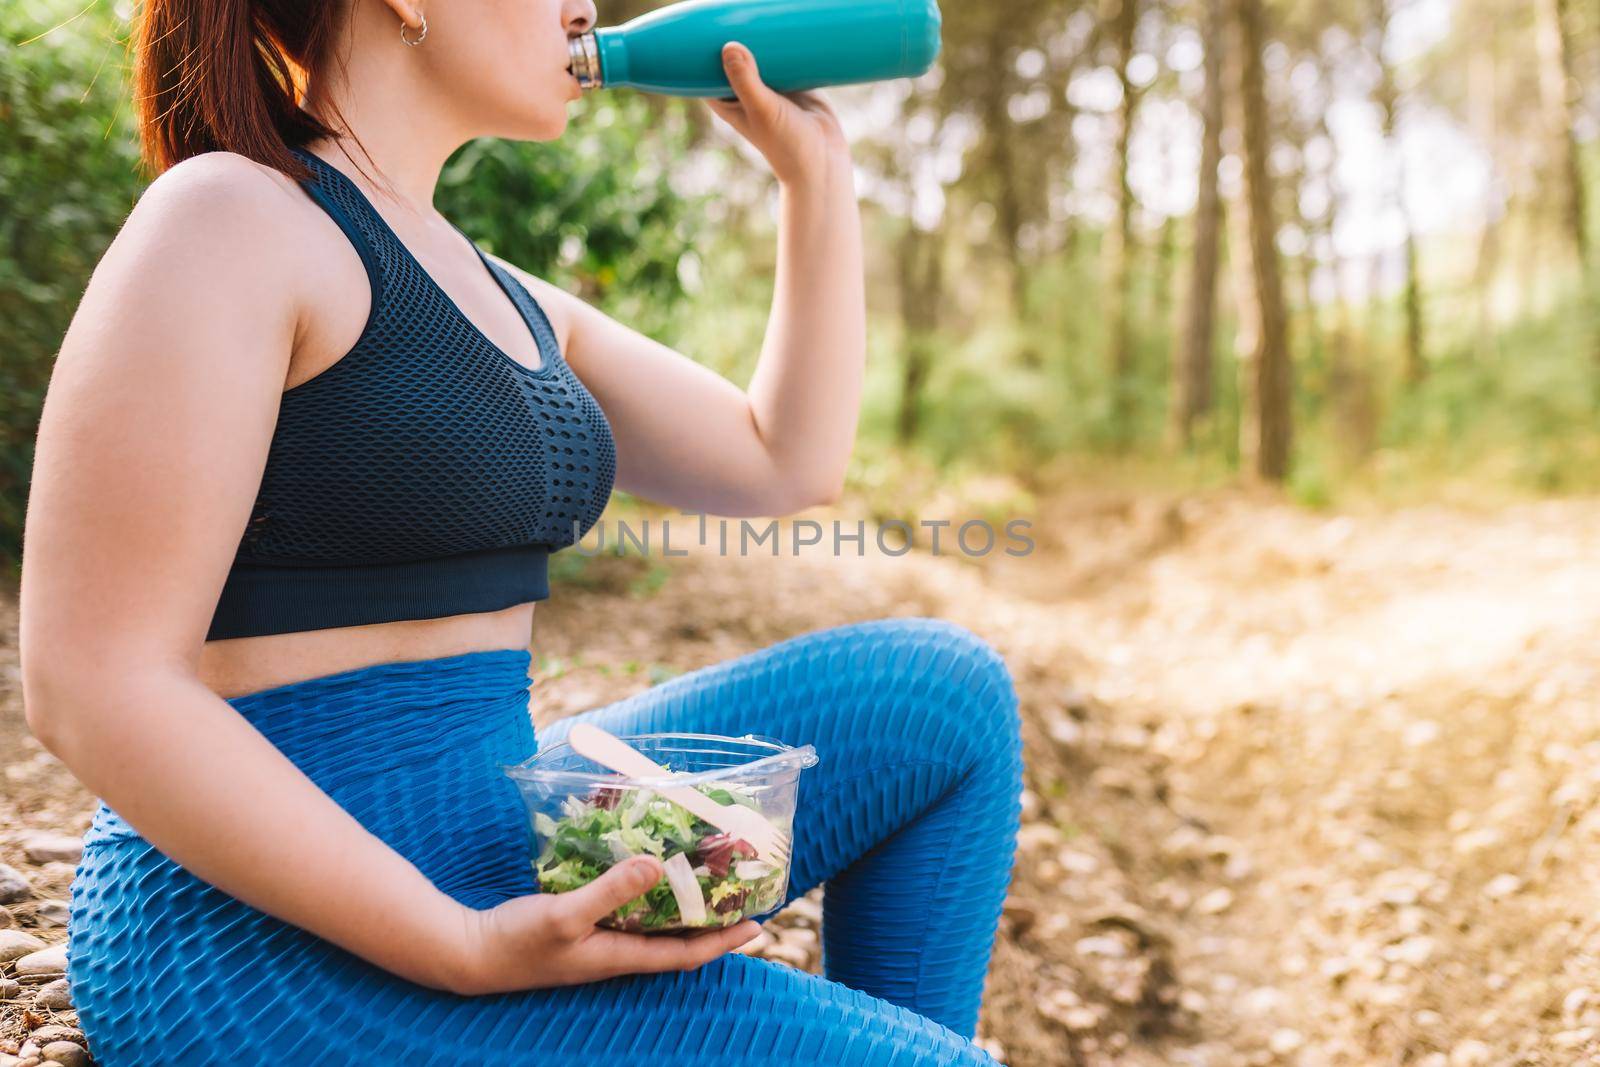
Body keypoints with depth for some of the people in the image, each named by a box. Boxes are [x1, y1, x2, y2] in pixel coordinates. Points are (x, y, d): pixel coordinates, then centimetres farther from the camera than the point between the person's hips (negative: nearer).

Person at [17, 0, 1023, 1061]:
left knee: (948, 692, 7)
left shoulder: (506, 298, 13)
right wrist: (467, 950, -23)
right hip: (287, 935, -8)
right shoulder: (228, 219, -13)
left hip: (484, 851, 9)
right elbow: (92, 686, -19)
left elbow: (789, 461, 15)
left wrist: (816, 166, 12)